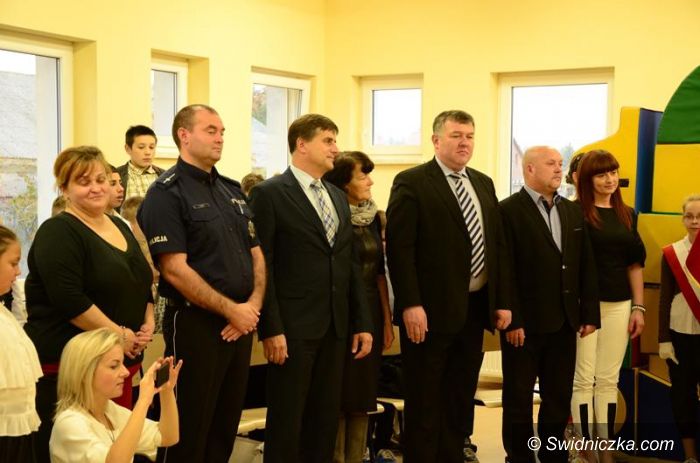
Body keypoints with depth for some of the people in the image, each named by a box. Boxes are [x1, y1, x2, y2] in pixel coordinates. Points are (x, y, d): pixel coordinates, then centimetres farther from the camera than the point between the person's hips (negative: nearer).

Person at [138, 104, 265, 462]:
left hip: (240, 323, 7)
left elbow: (256, 254, 14)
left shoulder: (232, 190, 13)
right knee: (188, 431, 1)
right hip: (195, 323, -7)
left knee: (226, 425, 14)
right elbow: (175, 269, -18)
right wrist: (231, 309, -15)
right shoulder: (167, 194, -10)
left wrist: (253, 304, -3)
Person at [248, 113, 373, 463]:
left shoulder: (338, 197, 15)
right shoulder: (269, 194, -6)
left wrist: (363, 322, 10)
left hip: (335, 327, 6)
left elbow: (350, 264, 15)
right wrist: (270, 329, -16)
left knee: (327, 418, 12)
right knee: (286, 420, 3)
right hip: (293, 328, -6)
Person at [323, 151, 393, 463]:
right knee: (339, 394, 1)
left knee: (364, 392, 11)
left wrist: (387, 319, 10)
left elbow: (379, 271, 12)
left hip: (371, 312, 6)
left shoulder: (373, 217, 9)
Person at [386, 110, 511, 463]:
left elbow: (497, 245, 15)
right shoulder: (411, 182, -7)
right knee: (424, 402, 3)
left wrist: (502, 301, 9)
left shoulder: (483, 183, 14)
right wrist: (411, 305, -20)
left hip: (475, 308, 7)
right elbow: (399, 247, -14)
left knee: (461, 398, 14)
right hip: (431, 310, -6)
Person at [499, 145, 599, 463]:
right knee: (519, 398, 7)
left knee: (559, 398, 13)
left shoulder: (573, 211, 12)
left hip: (564, 323, 6)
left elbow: (586, 267, 11)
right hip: (525, 324, -6)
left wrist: (589, 314, 6)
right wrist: (511, 321, -17)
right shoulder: (508, 211, -8)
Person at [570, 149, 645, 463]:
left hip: (618, 305, 5)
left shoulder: (627, 215, 11)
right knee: (583, 379, 0)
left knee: (608, 380, 11)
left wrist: (638, 307, 9)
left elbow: (635, 264, 13)